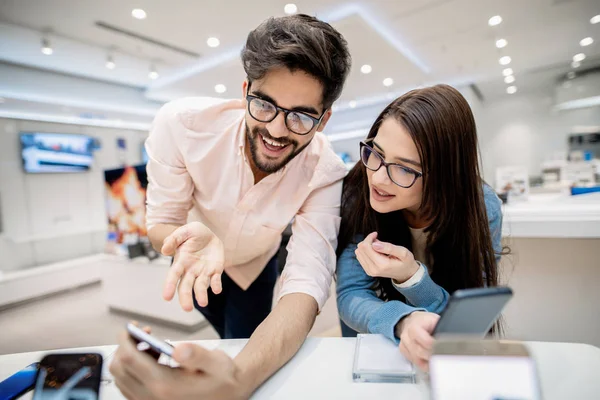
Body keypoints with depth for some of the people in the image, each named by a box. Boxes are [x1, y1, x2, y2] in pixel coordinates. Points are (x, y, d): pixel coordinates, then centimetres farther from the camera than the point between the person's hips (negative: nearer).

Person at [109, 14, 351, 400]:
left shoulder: (325, 174, -35)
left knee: (242, 349, 16)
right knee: (227, 337, 23)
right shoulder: (182, 123, -35)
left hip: (255, 265, 0)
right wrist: (194, 239, -47)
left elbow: (306, 286, -43)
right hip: (195, 260, 1)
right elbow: (162, 221, -22)